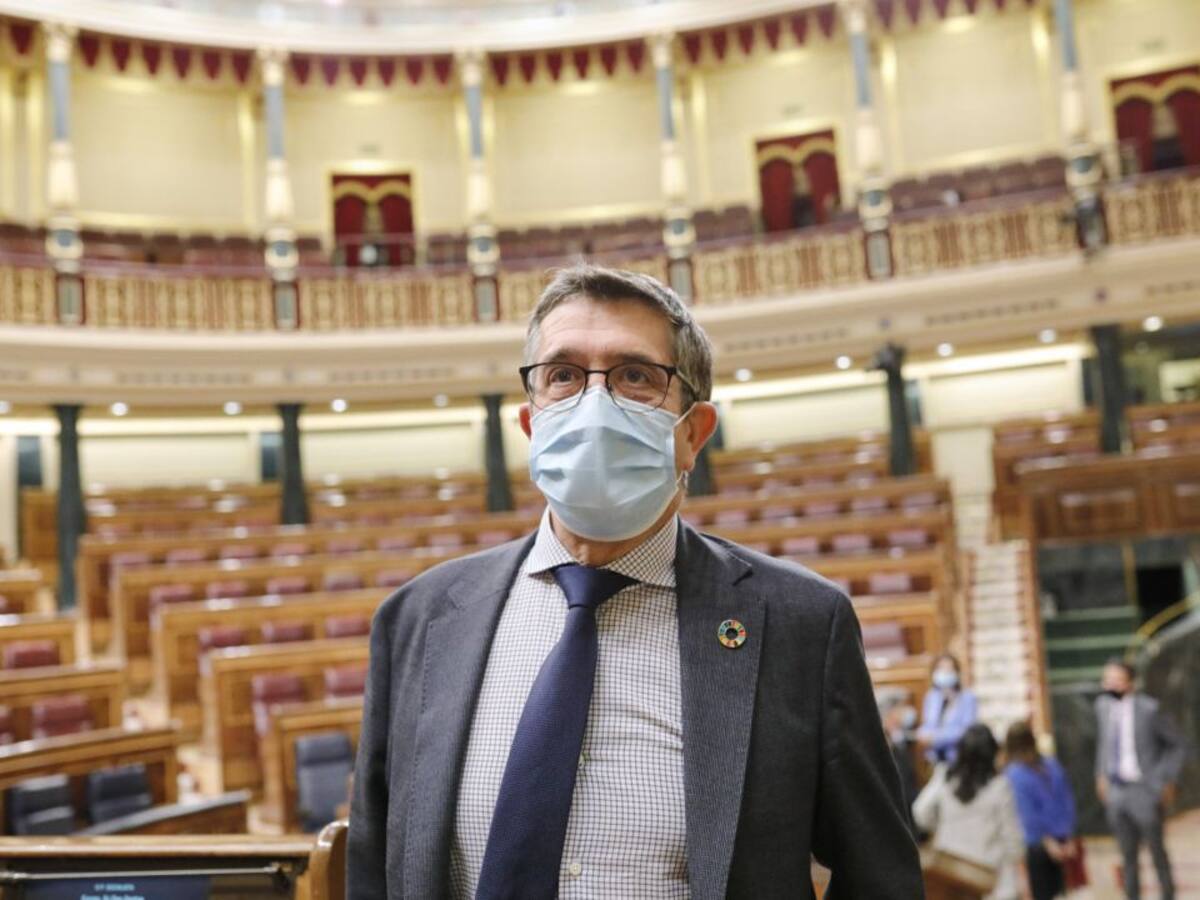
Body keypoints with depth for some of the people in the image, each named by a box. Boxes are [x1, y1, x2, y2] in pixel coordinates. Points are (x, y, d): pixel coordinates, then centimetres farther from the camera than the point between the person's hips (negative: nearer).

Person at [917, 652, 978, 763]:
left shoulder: (968, 698, -6)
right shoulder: (931, 697, 10)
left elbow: (966, 730, -14)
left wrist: (936, 737, -19)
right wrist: (924, 735, -8)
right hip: (936, 757, 4)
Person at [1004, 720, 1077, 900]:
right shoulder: (1052, 764, -2)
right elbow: (1067, 802, 0)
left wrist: (1048, 842, -4)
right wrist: (1069, 839, 2)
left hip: (1036, 844, -2)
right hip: (1061, 839, 2)